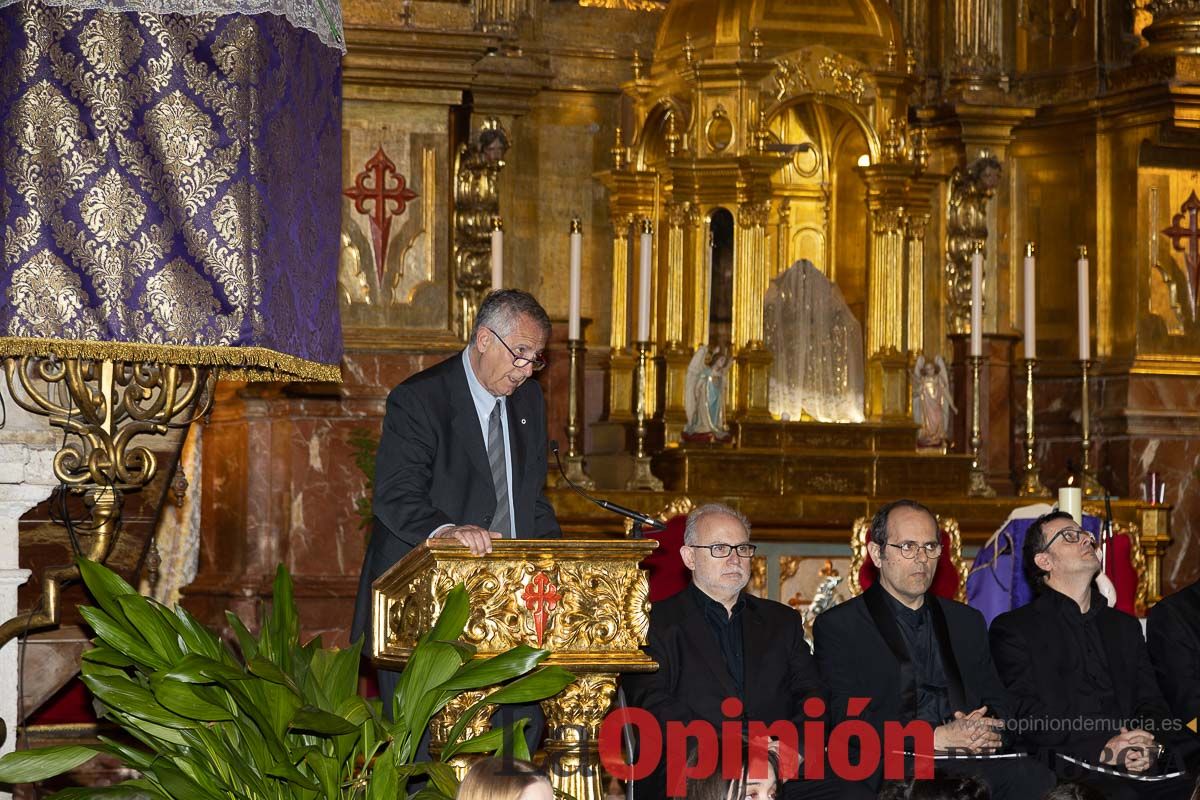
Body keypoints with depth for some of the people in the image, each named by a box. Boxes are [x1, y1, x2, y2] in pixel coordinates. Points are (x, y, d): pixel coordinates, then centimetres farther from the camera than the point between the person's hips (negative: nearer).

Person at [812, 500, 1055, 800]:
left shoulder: (967, 622, 25)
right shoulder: (837, 627, 8)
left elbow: (998, 705, 22)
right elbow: (845, 719, -4)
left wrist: (983, 732, -5)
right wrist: (938, 737, -13)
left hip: (971, 764, 4)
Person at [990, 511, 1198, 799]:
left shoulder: (1125, 627, 27)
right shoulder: (1013, 628, 9)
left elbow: (1151, 703, 18)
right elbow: (1027, 716, -4)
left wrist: (1149, 747, -7)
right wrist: (1103, 749, -15)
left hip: (1138, 766, 5)